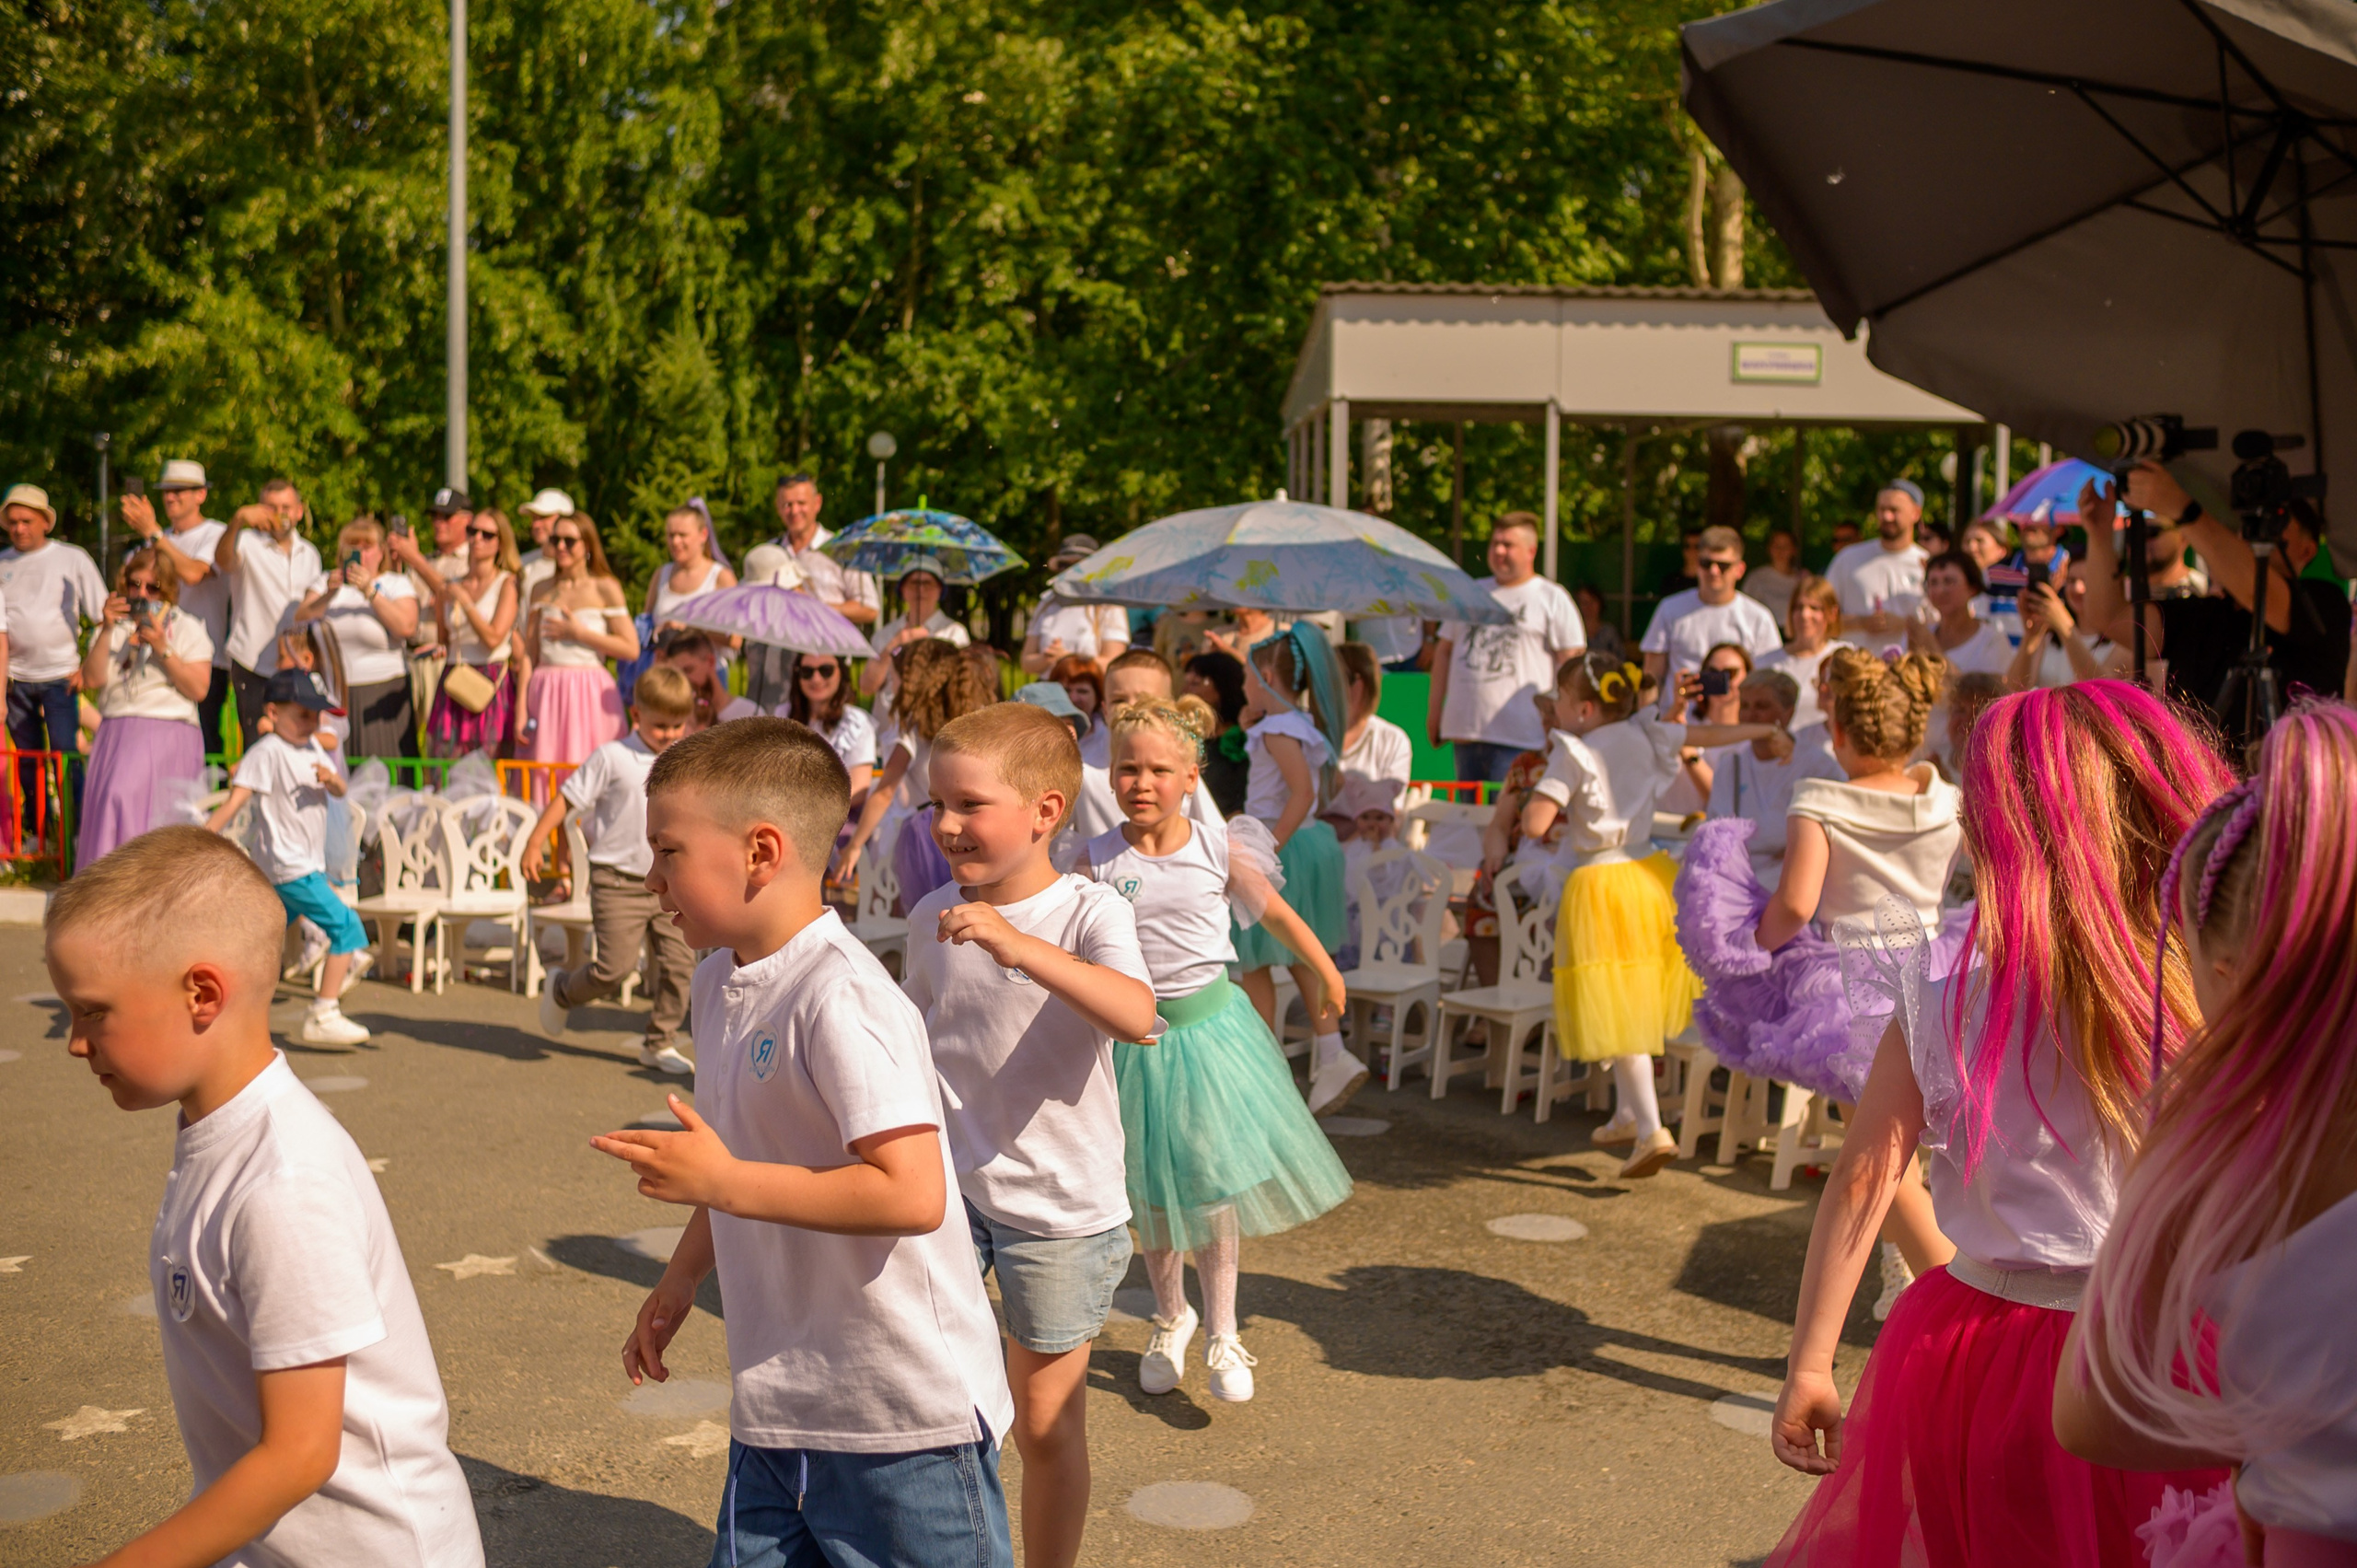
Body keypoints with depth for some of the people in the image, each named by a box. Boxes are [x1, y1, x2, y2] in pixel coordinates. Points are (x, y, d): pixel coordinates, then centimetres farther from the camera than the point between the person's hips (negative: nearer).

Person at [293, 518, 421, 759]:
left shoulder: (396, 584, 6)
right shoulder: (325, 583, 15)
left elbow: (406, 627, -13)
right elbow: (301, 621, 0)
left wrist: (370, 591, -18)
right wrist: (329, 593, -13)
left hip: (381, 696, -2)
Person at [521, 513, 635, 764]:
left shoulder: (605, 589, 2)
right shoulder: (541, 591, 12)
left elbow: (631, 648, -7)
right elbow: (529, 654, 11)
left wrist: (578, 633, -7)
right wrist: (521, 708, 4)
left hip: (589, 694, -3)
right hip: (546, 694, 3)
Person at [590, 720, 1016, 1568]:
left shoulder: (840, 999, -22)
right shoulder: (721, 983, 7)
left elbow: (912, 1194, -29)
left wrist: (723, 1183, -25)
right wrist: (682, 1277, 17)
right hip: (776, 1403, 8)